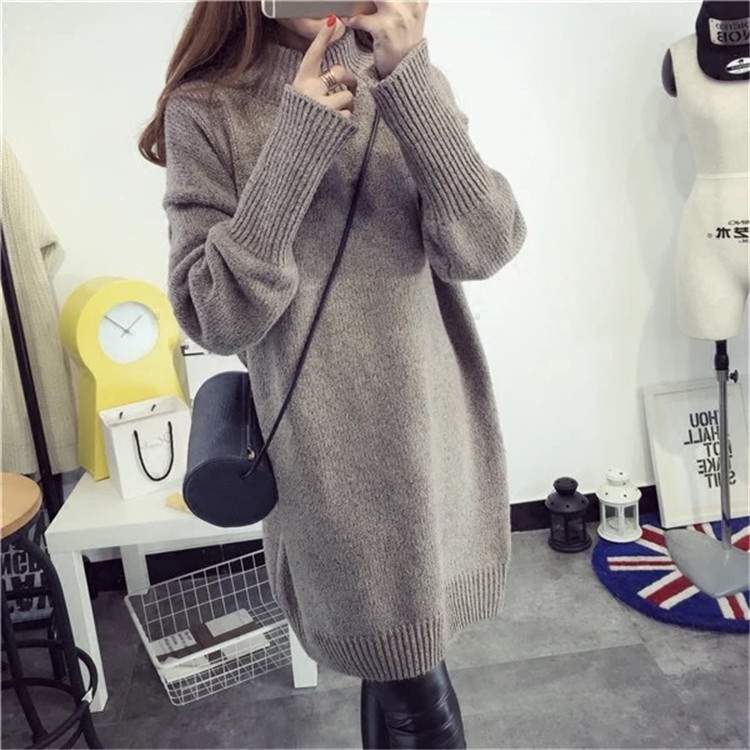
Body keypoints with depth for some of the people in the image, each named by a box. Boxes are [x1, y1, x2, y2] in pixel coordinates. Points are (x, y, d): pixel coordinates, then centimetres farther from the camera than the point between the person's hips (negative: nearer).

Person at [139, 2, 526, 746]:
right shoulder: (207, 111, -5)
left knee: (401, 666, 20)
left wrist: (411, 78, -17)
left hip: (437, 430, 4)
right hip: (334, 454, -3)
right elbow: (215, 316, -13)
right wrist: (295, 144, -18)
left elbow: (484, 249, -9)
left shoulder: (407, 82, 5)